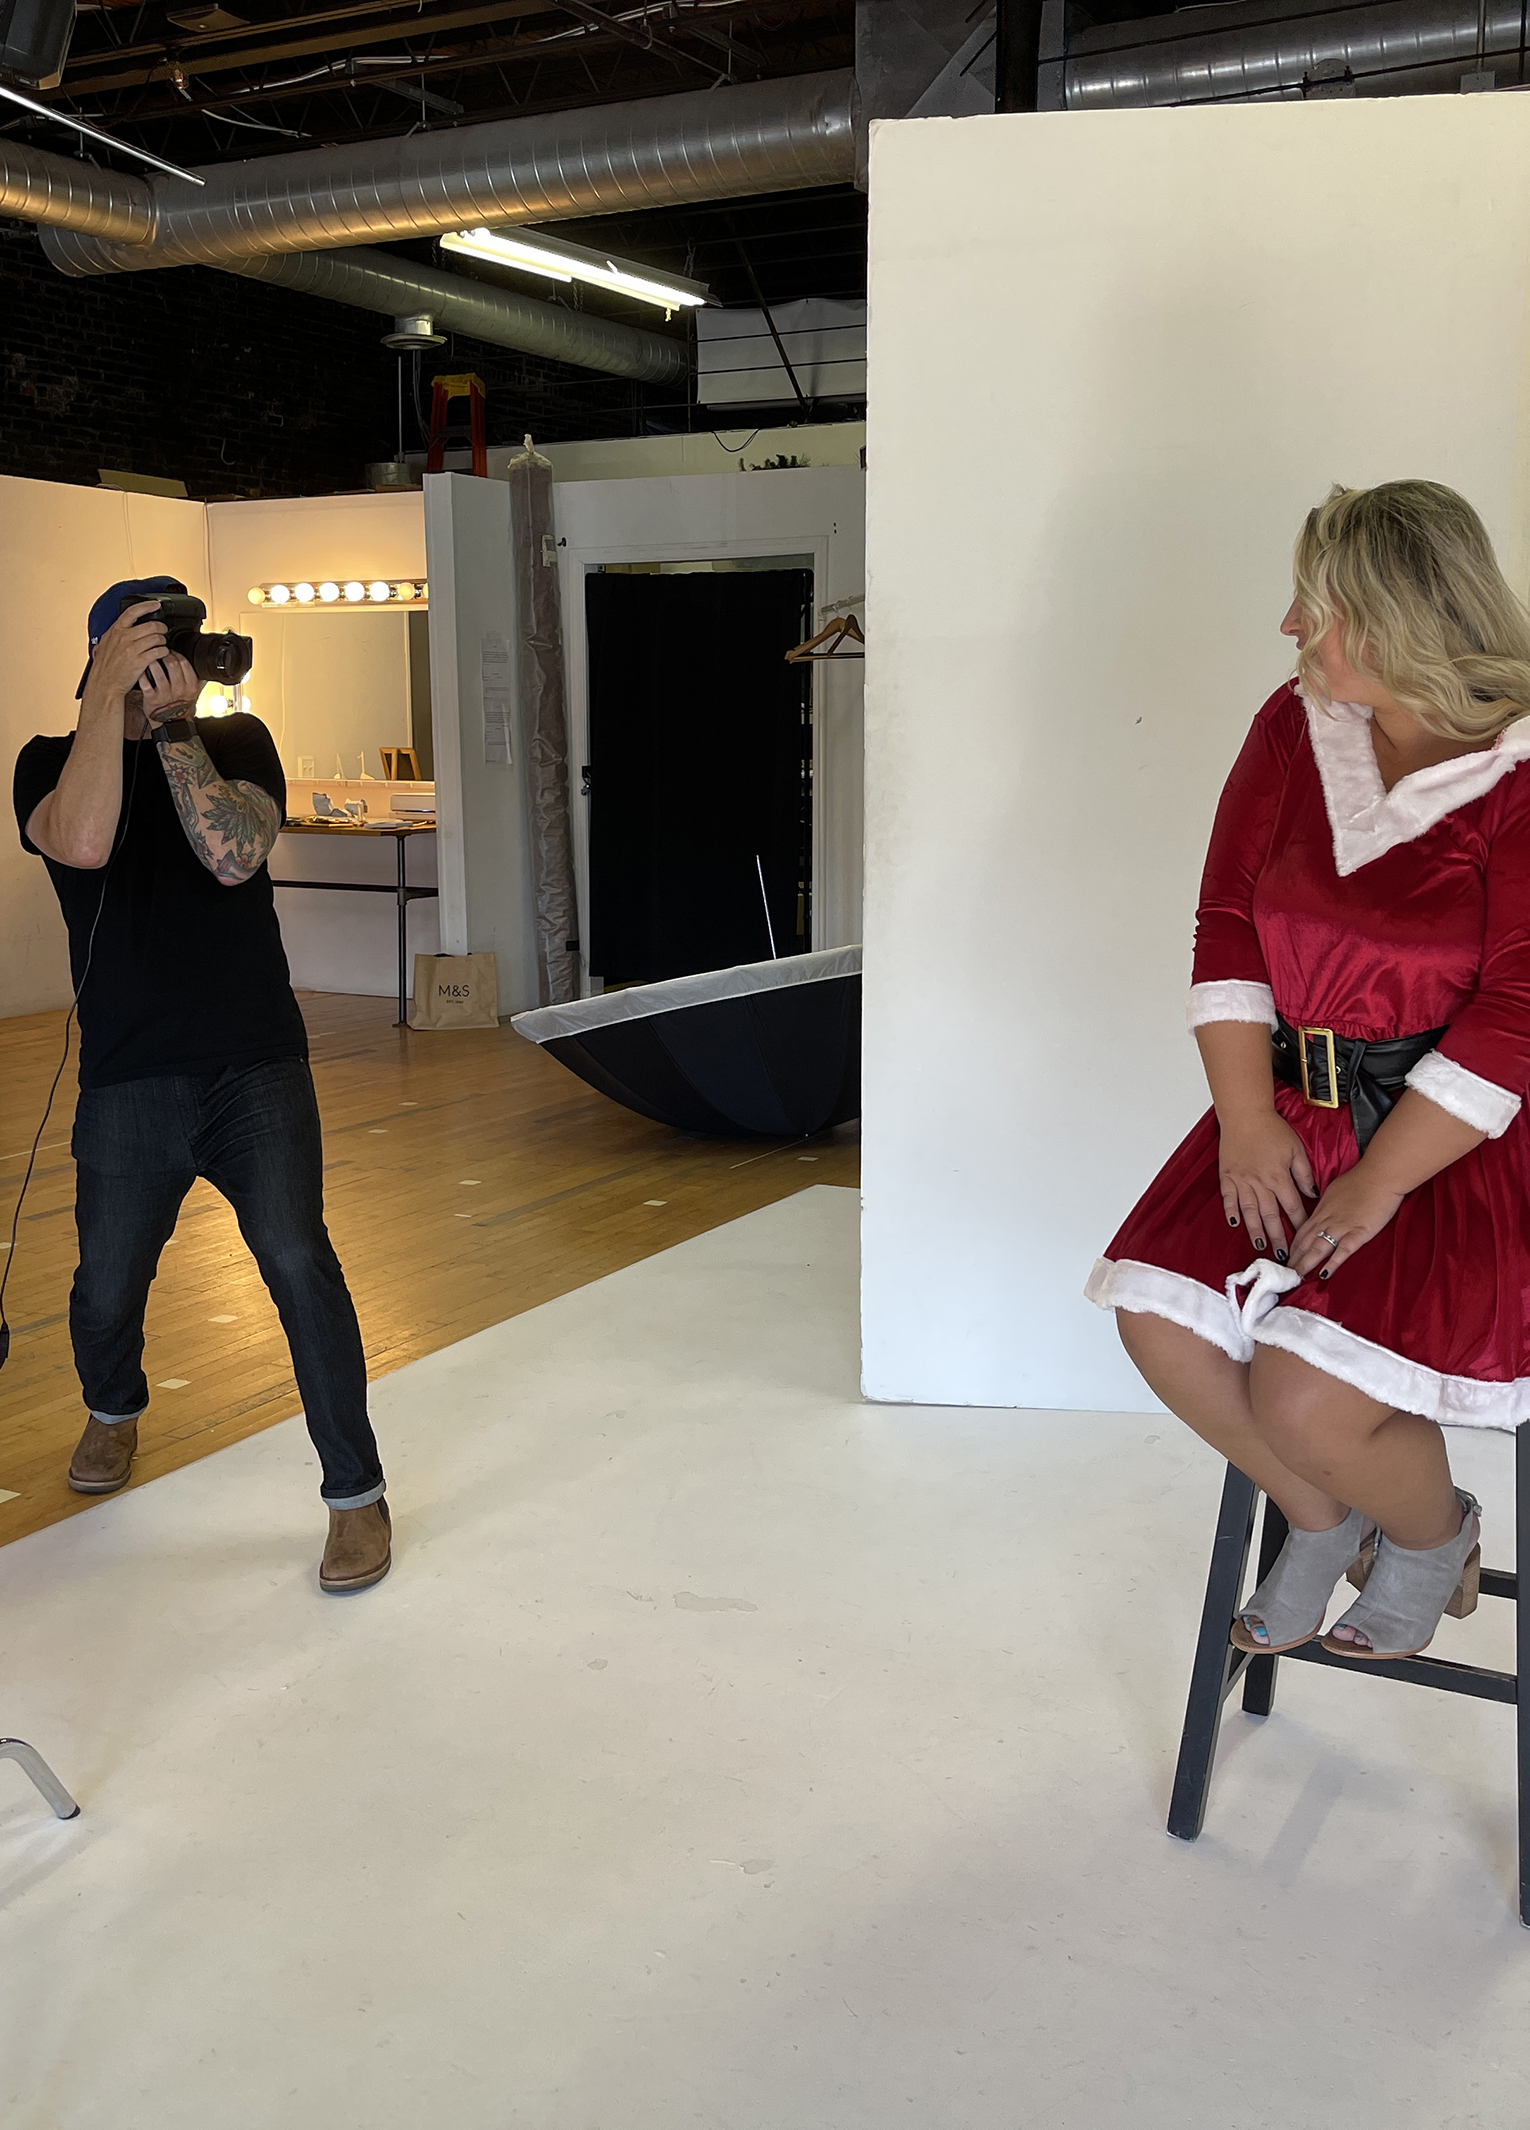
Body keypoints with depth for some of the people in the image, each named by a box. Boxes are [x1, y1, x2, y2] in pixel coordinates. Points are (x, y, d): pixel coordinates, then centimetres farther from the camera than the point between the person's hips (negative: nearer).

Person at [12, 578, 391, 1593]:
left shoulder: (238, 741, 4)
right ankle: (115, 1410, 45)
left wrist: (175, 725, -18)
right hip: (129, 1080, 1)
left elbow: (233, 855, -16)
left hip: (259, 1067, 0)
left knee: (299, 1264, -12)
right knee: (108, 1287, 9)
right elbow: (84, 843, -23)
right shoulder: (52, 761, 1)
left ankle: (356, 1492, 0)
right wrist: (112, 693, -21)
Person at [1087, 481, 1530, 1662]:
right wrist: (1248, 1117, -8)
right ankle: (1323, 1519, 17)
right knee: (1161, 1322, -13)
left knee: (1306, 1400, -20)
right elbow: (1228, 923, 3)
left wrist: (1379, 1185, -19)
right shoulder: (1297, 726, 5)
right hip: (1301, 1109, 6)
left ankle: (1433, 1534, 18)